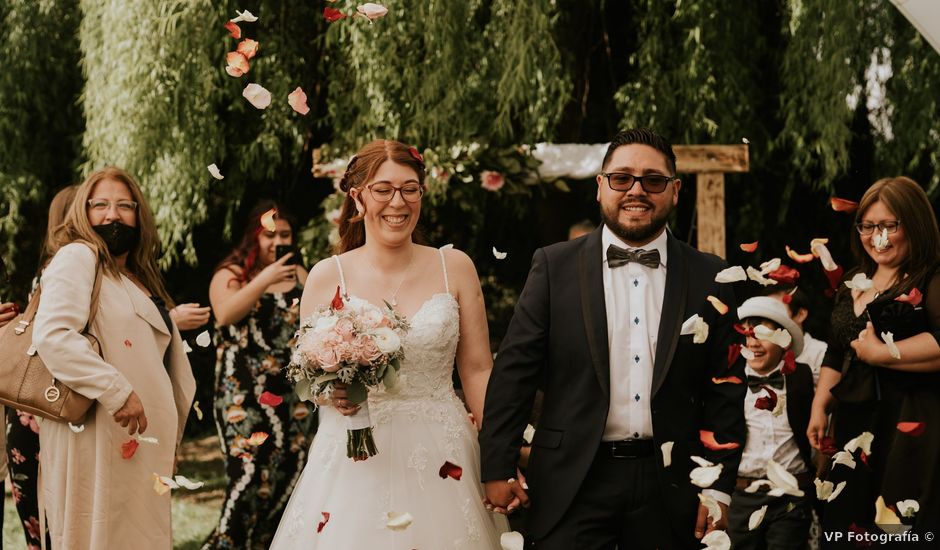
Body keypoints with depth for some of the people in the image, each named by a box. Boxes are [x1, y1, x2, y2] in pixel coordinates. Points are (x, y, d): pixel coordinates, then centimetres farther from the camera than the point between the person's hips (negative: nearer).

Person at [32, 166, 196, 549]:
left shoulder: (139, 278, 22)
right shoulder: (77, 257, -4)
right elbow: (52, 336, -20)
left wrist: (170, 442, 24)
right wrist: (117, 391, -23)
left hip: (142, 444, 8)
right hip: (98, 439, -8)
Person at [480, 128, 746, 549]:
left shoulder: (709, 278, 3)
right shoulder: (554, 266, 0)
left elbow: (725, 392, 4)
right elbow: (514, 371, -1)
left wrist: (719, 488, 1)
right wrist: (497, 469, -4)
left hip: (670, 486, 1)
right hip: (572, 483, -1)